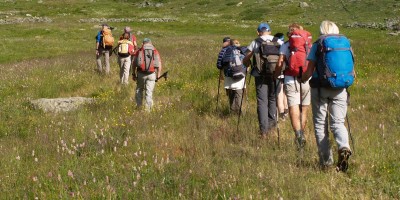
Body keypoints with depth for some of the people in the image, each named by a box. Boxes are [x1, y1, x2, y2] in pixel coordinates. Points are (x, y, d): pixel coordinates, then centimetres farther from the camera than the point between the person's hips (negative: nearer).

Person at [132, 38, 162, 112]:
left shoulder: (140, 51, 6)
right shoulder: (155, 51, 8)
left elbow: (134, 63, 2)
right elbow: (159, 65, 1)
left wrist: (134, 74, 8)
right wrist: (158, 75, 6)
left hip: (141, 74, 0)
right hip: (151, 74, 0)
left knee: (139, 89, 19)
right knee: (149, 92, 5)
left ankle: (139, 106, 18)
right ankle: (148, 108, 1)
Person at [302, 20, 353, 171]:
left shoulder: (317, 46, 0)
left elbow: (309, 71, -5)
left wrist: (303, 79, 15)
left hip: (320, 89, -2)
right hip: (340, 90, 2)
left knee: (320, 124, 9)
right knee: (338, 123, 8)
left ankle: (326, 160, 7)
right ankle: (344, 147, -21)